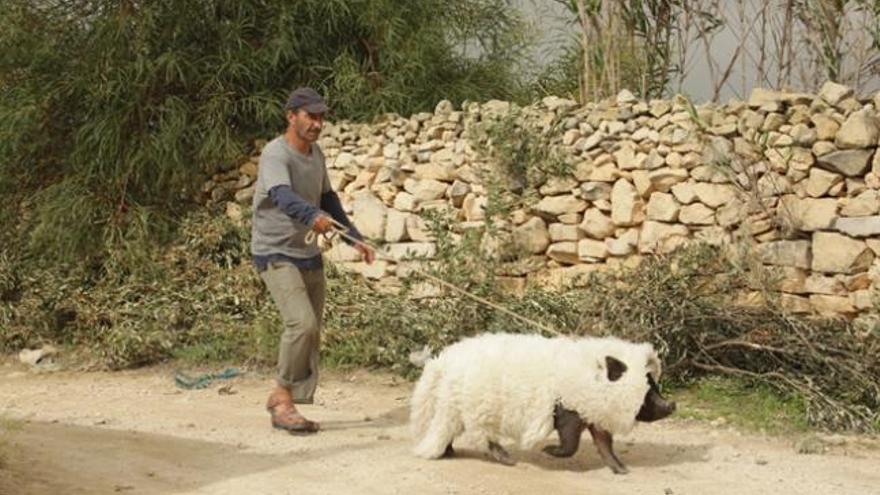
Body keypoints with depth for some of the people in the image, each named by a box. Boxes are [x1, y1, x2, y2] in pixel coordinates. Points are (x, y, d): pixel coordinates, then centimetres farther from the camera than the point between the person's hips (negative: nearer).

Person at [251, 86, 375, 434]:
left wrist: (355, 238, 19)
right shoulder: (276, 154, -17)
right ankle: (282, 396, -8)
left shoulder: (316, 154, 9)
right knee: (302, 323, -23)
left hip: (309, 255, 9)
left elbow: (328, 199, 22)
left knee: (312, 332, 8)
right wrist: (314, 216, -55)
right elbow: (283, 196, -36)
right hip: (276, 255, -9)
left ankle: (290, 403, 16)